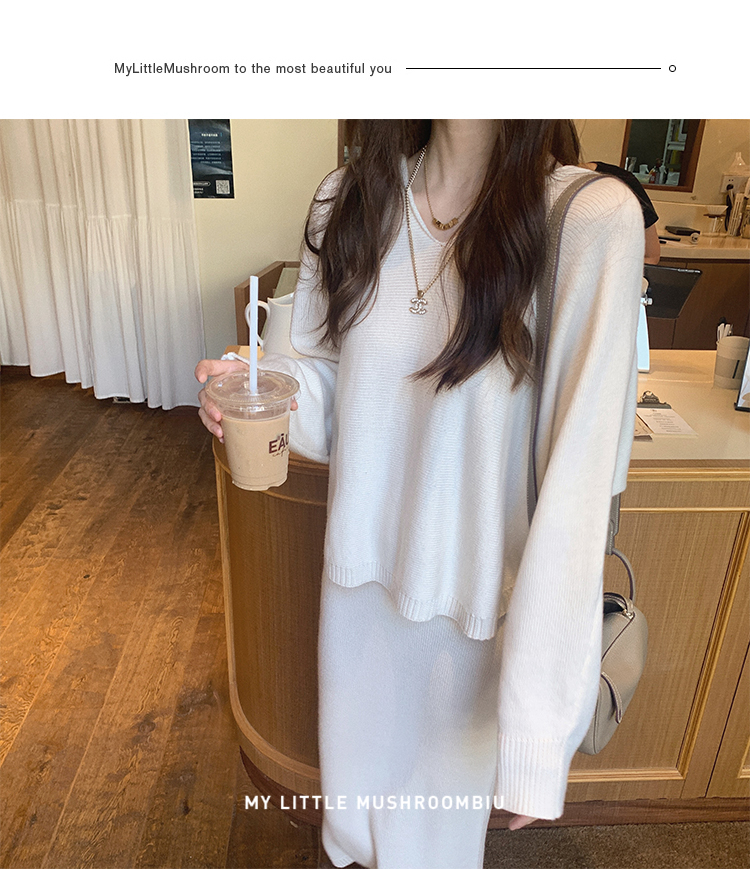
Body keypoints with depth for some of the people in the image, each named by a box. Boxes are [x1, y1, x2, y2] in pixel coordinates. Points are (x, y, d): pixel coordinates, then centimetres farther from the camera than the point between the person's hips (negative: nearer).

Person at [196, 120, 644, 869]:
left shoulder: (592, 220, -22)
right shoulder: (352, 197, -7)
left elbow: (579, 483, -24)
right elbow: (327, 373, 3)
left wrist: (539, 725, -23)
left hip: (474, 590, -3)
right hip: (361, 563, 4)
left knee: (447, 782, 25)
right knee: (356, 754, 30)